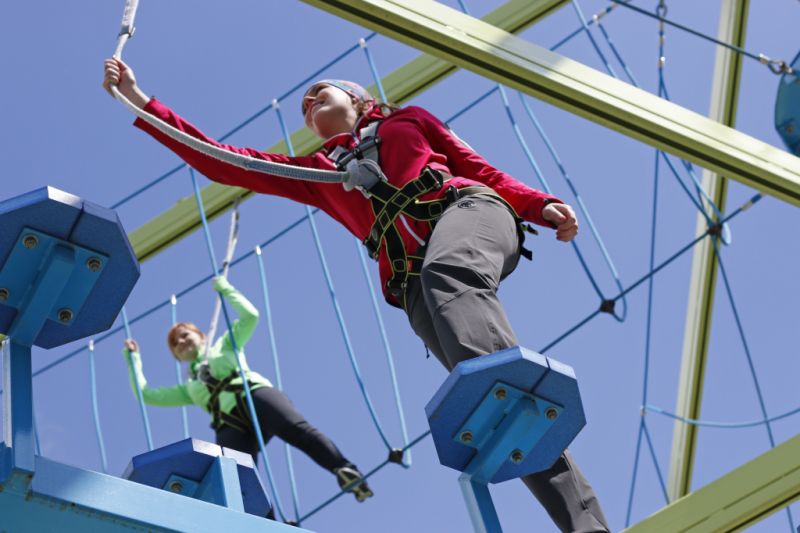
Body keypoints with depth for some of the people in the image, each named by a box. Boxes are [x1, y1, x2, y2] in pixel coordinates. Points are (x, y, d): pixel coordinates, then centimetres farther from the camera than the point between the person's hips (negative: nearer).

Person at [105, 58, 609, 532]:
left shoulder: (408, 119, 32)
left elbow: (482, 171, 24)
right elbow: (221, 162, 32)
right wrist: (140, 101, 29)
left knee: (447, 274, -40)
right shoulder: (315, 172, 36)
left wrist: (541, 204, 4)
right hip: (414, 283, 2)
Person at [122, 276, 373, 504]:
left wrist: (225, 289, 25)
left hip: (256, 396, -3)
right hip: (231, 426, 3)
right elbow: (145, 394, 37)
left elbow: (250, 316, 21)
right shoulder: (189, 388, 38)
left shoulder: (224, 347, 32)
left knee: (295, 427, -35)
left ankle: (345, 470, -51)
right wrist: (132, 357, 42)